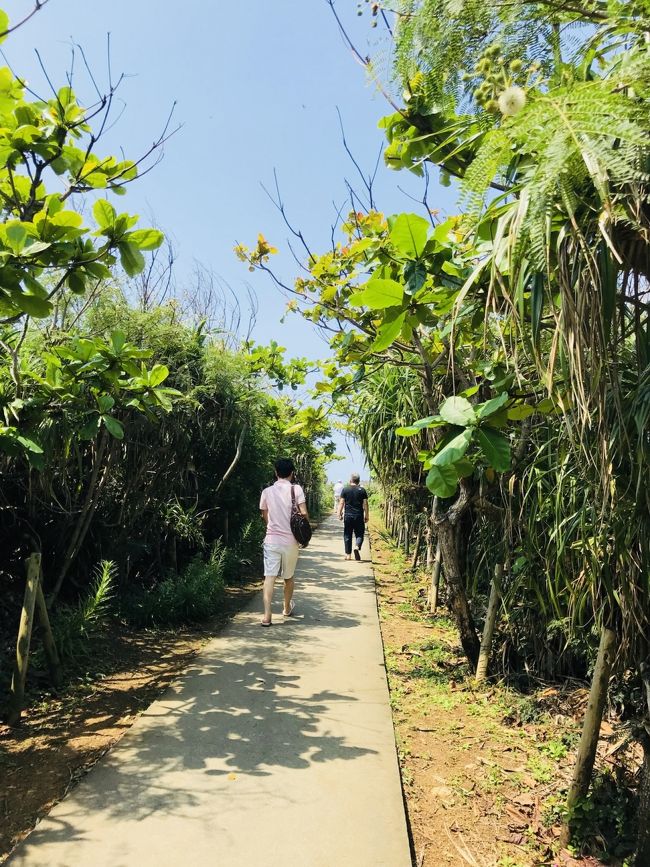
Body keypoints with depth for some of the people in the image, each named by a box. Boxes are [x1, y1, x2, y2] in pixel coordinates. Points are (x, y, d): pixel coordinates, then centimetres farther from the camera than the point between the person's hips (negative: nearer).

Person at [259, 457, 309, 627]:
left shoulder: (267, 491, 3)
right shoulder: (296, 489, -5)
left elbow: (265, 517, 10)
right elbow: (304, 513, -12)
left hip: (271, 540, 1)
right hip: (290, 541, 0)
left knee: (270, 576, -3)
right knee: (288, 577, 18)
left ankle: (267, 616, -14)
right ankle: (287, 608, 37)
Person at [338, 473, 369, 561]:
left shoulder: (345, 489, 2)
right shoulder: (362, 490, 1)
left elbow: (341, 503, -1)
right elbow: (365, 504, 0)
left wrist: (340, 514, 6)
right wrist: (366, 516, 7)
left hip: (348, 516, 1)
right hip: (359, 516, 0)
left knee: (347, 536, 8)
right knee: (359, 534, 8)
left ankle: (348, 554, 10)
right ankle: (357, 547, -19)